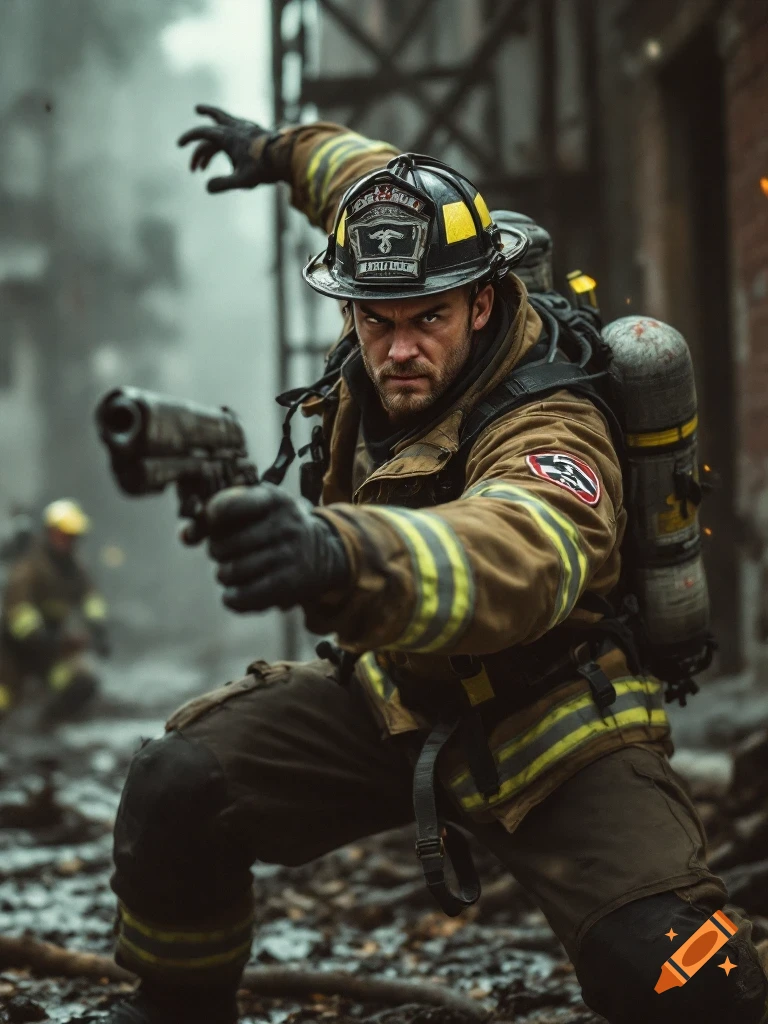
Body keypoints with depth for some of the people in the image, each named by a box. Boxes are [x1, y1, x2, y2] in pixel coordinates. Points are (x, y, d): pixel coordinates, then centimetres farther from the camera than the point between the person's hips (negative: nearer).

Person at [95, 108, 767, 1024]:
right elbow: (381, 186, 15)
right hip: (392, 694, 7)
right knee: (175, 792, -15)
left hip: (550, 732, -6)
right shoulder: (380, 347, -10)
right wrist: (284, 151, 33)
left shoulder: (546, 438, -32)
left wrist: (341, 557, -78)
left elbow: (519, 556, -59)